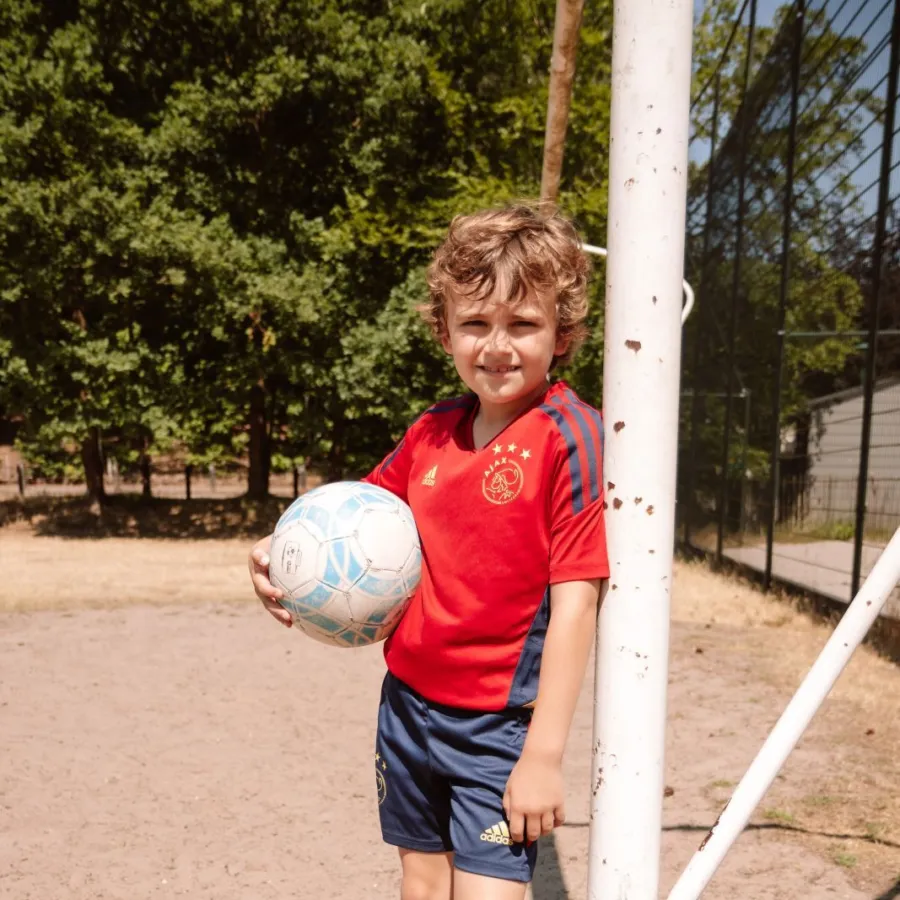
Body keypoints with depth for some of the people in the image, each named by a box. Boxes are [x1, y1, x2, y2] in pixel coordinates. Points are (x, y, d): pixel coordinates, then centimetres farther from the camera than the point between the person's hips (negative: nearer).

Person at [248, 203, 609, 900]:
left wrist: (544, 756, -18)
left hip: (498, 728, -6)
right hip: (408, 704, 6)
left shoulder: (569, 438, -17)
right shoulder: (432, 432, 1)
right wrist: (284, 551, -4)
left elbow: (575, 602, -18)